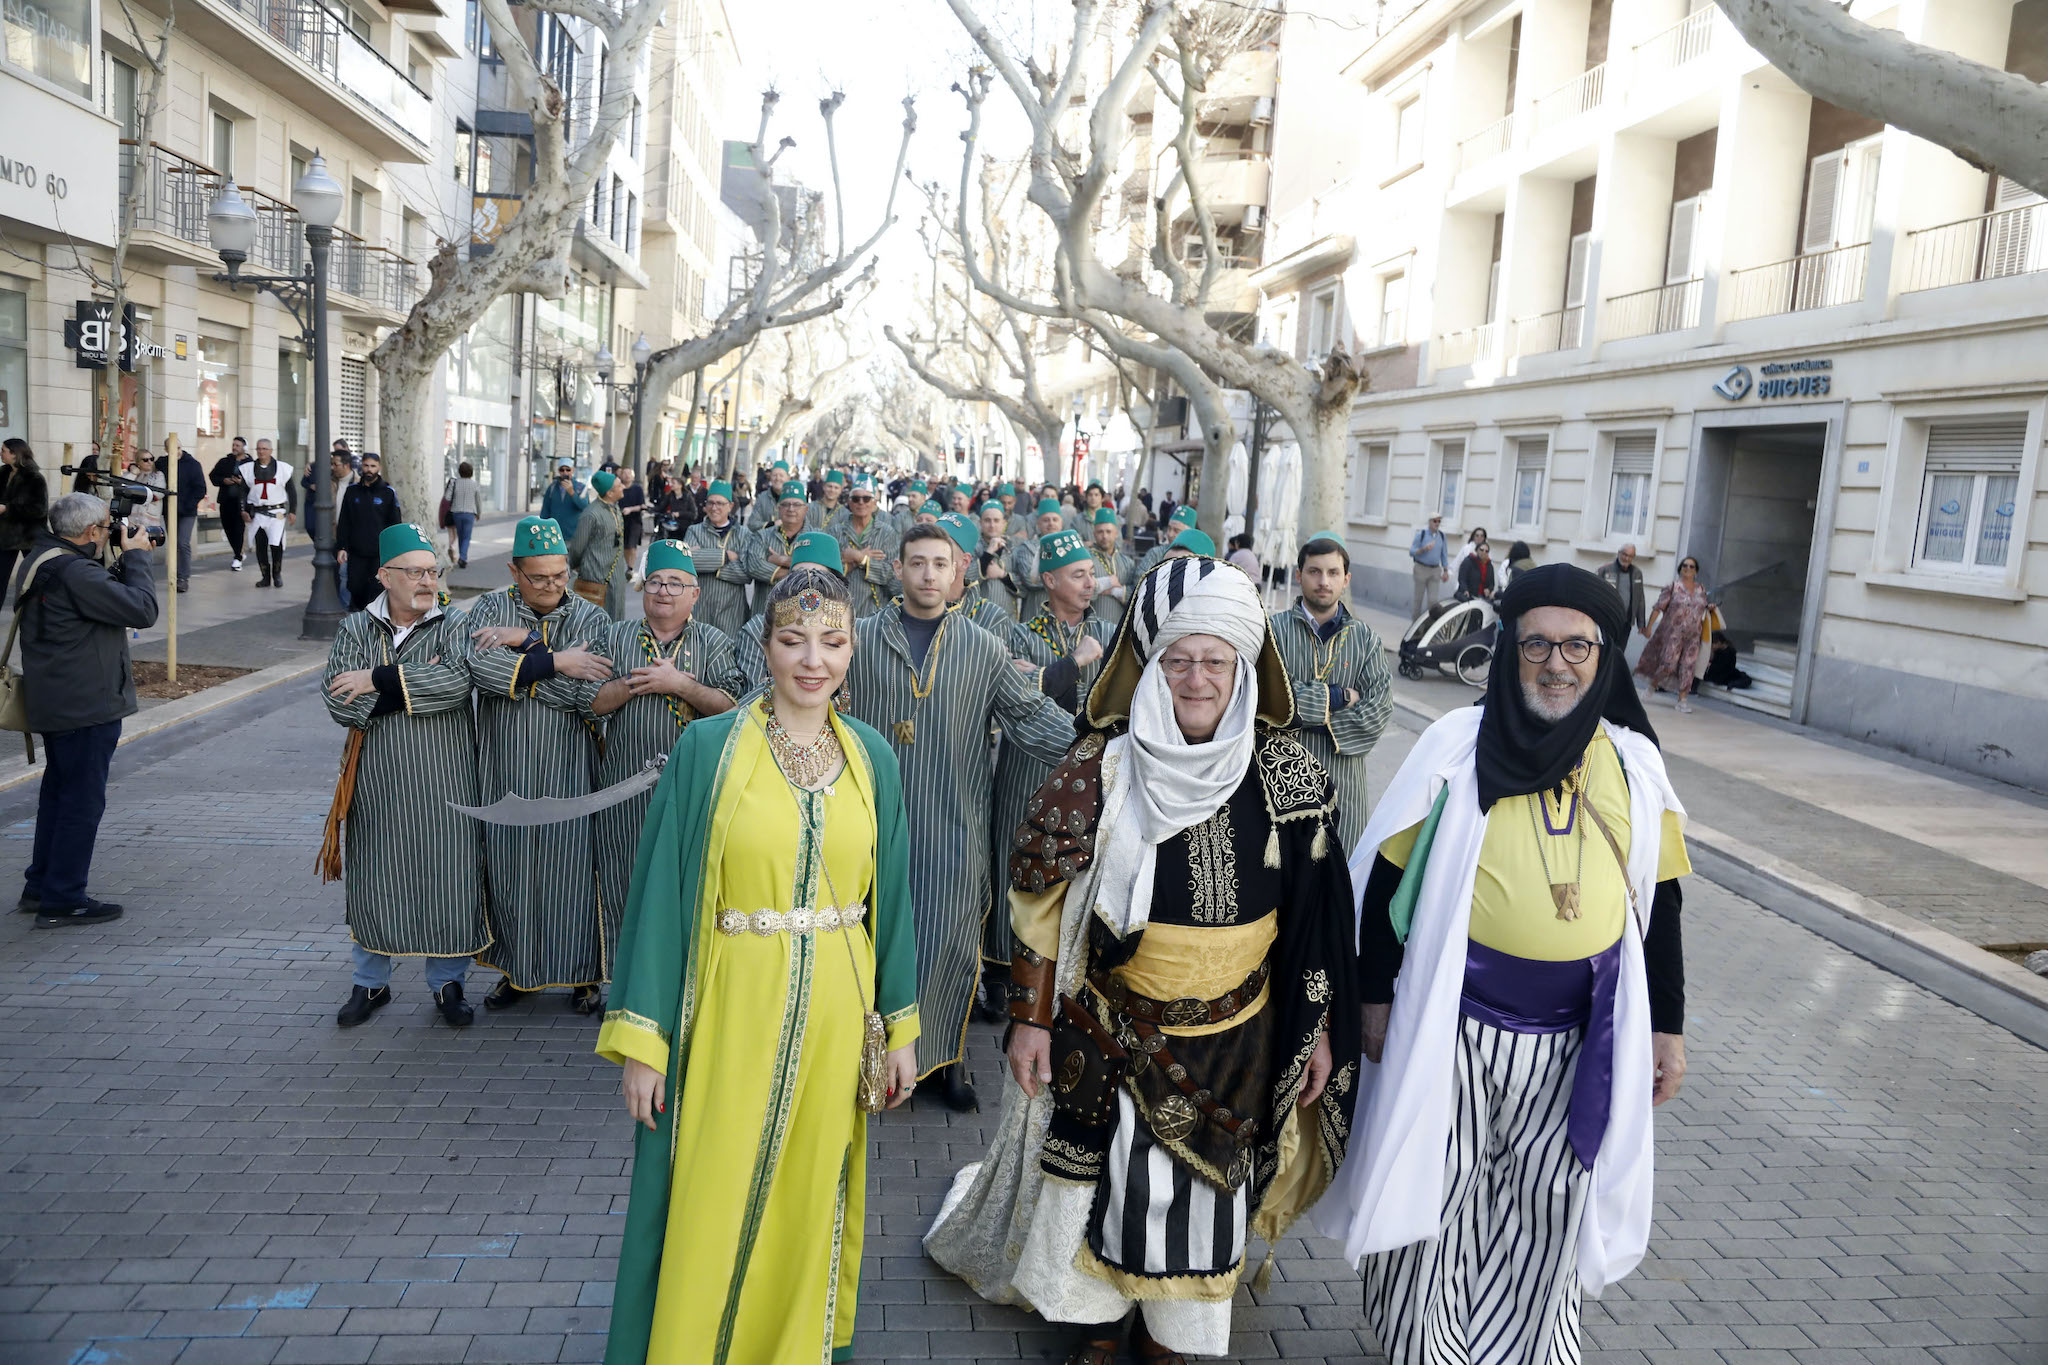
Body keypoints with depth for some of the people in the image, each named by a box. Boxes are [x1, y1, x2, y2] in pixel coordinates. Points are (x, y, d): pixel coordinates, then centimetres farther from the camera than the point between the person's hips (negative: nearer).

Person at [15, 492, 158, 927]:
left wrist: (124, 561, 6)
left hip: (55, 704, 11)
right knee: (83, 799, -1)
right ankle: (63, 900, 6)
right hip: (85, 706, -11)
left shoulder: (40, 561, 10)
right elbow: (142, 609, -22)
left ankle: (40, 886, 30)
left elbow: (105, 595, 16)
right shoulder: (73, 572, -22)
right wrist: (136, 556, -11)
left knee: (59, 792, 20)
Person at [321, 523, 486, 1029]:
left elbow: (457, 680, -21)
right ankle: (370, 982, 28)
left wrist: (377, 680, -17)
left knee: (447, 878, 3)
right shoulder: (354, 629, 5)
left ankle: (447, 983, 21)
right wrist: (413, 686, -16)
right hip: (376, 783, 2)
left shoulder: (454, 625, -1)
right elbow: (340, 703, -9)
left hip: (442, 784, -1)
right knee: (373, 881, 9)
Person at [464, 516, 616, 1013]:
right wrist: (556, 661, -20)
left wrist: (526, 643, -17)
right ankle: (515, 969, 27)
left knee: (572, 869, 2)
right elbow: (480, 668, -18)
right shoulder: (489, 610, 2)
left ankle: (585, 974, 17)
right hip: (505, 772, 1)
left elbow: (592, 690, -16)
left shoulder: (593, 620, -1)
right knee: (508, 869, 10)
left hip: (569, 772, -1)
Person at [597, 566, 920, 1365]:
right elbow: (661, 889, -7)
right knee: (711, 1206, 7)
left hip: (835, 1016, 3)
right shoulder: (709, 747, -8)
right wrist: (641, 1038, -9)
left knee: (812, 1198, 16)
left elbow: (889, 894, 7)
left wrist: (901, 1026, 8)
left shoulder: (872, 757, 2)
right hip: (732, 1012, -3)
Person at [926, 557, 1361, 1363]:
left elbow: (1315, 916, 0)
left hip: (1235, 1041, 2)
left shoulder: (1285, 777, -8)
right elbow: (1043, 903, -7)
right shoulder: (1098, 772, -12)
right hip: (1112, 1029, -1)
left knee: (1205, 1185, 15)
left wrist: (1318, 1026, 2)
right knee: (1108, 1178, 12)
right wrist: (1031, 1018, -6)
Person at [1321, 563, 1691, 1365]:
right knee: (1434, 1196, 8)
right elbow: (1386, 875, -2)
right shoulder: (1459, 744, -6)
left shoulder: (1633, 762, 3)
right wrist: (1374, 994, -1)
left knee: (1543, 1214, 13)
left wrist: (1666, 1025, 10)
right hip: (1454, 1020, -2)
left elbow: (1660, 901, 10)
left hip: (1577, 1036, 2)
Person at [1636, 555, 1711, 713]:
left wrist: (1709, 608, 2)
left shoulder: (1701, 589, 11)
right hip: (1673, 633, -4)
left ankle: (1682, 699, 3)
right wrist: (1649, 626, -11)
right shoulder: (1672, 586, -3)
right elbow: (1658, 607, -6)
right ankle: (1652, 686, 16)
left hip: (1693, 636, 4)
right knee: (1668, 663, -9)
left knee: (1688, 666, -1)